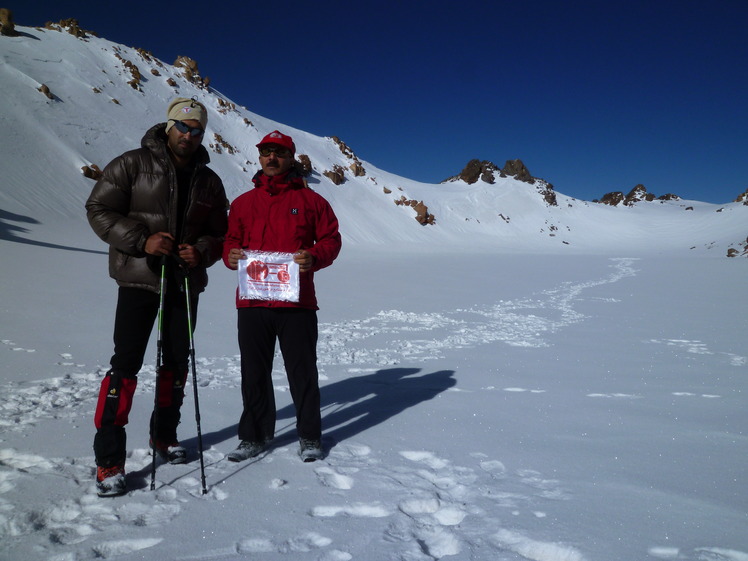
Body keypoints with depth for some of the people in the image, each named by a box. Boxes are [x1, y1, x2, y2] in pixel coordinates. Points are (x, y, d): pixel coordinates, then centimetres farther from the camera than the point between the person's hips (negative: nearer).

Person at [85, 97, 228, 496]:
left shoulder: (209, 181, 10)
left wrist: (202, 252, -9)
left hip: (186, 286, 5)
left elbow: (219, 234, 13)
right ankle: (108, 457, 2)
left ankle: (164, 434, 31)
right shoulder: (133, 165, -2)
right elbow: (99, 210, -5)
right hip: (139, 281, -4)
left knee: (177, 362, 12)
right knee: (125, 364, -7)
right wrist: (141, 241, -19)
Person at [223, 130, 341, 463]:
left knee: (302, 371, 5)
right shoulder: (243, 203, 15)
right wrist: (231, 255, -6)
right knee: (254, 372, 10)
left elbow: (330, 239, 5)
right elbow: (230, 241, 17)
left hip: (297, 302, -2)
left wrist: (313, 257, -15)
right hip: (251, 302, 3)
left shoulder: (310, 200, 7)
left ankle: (309, 436, 20)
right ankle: (255, 435, 24)